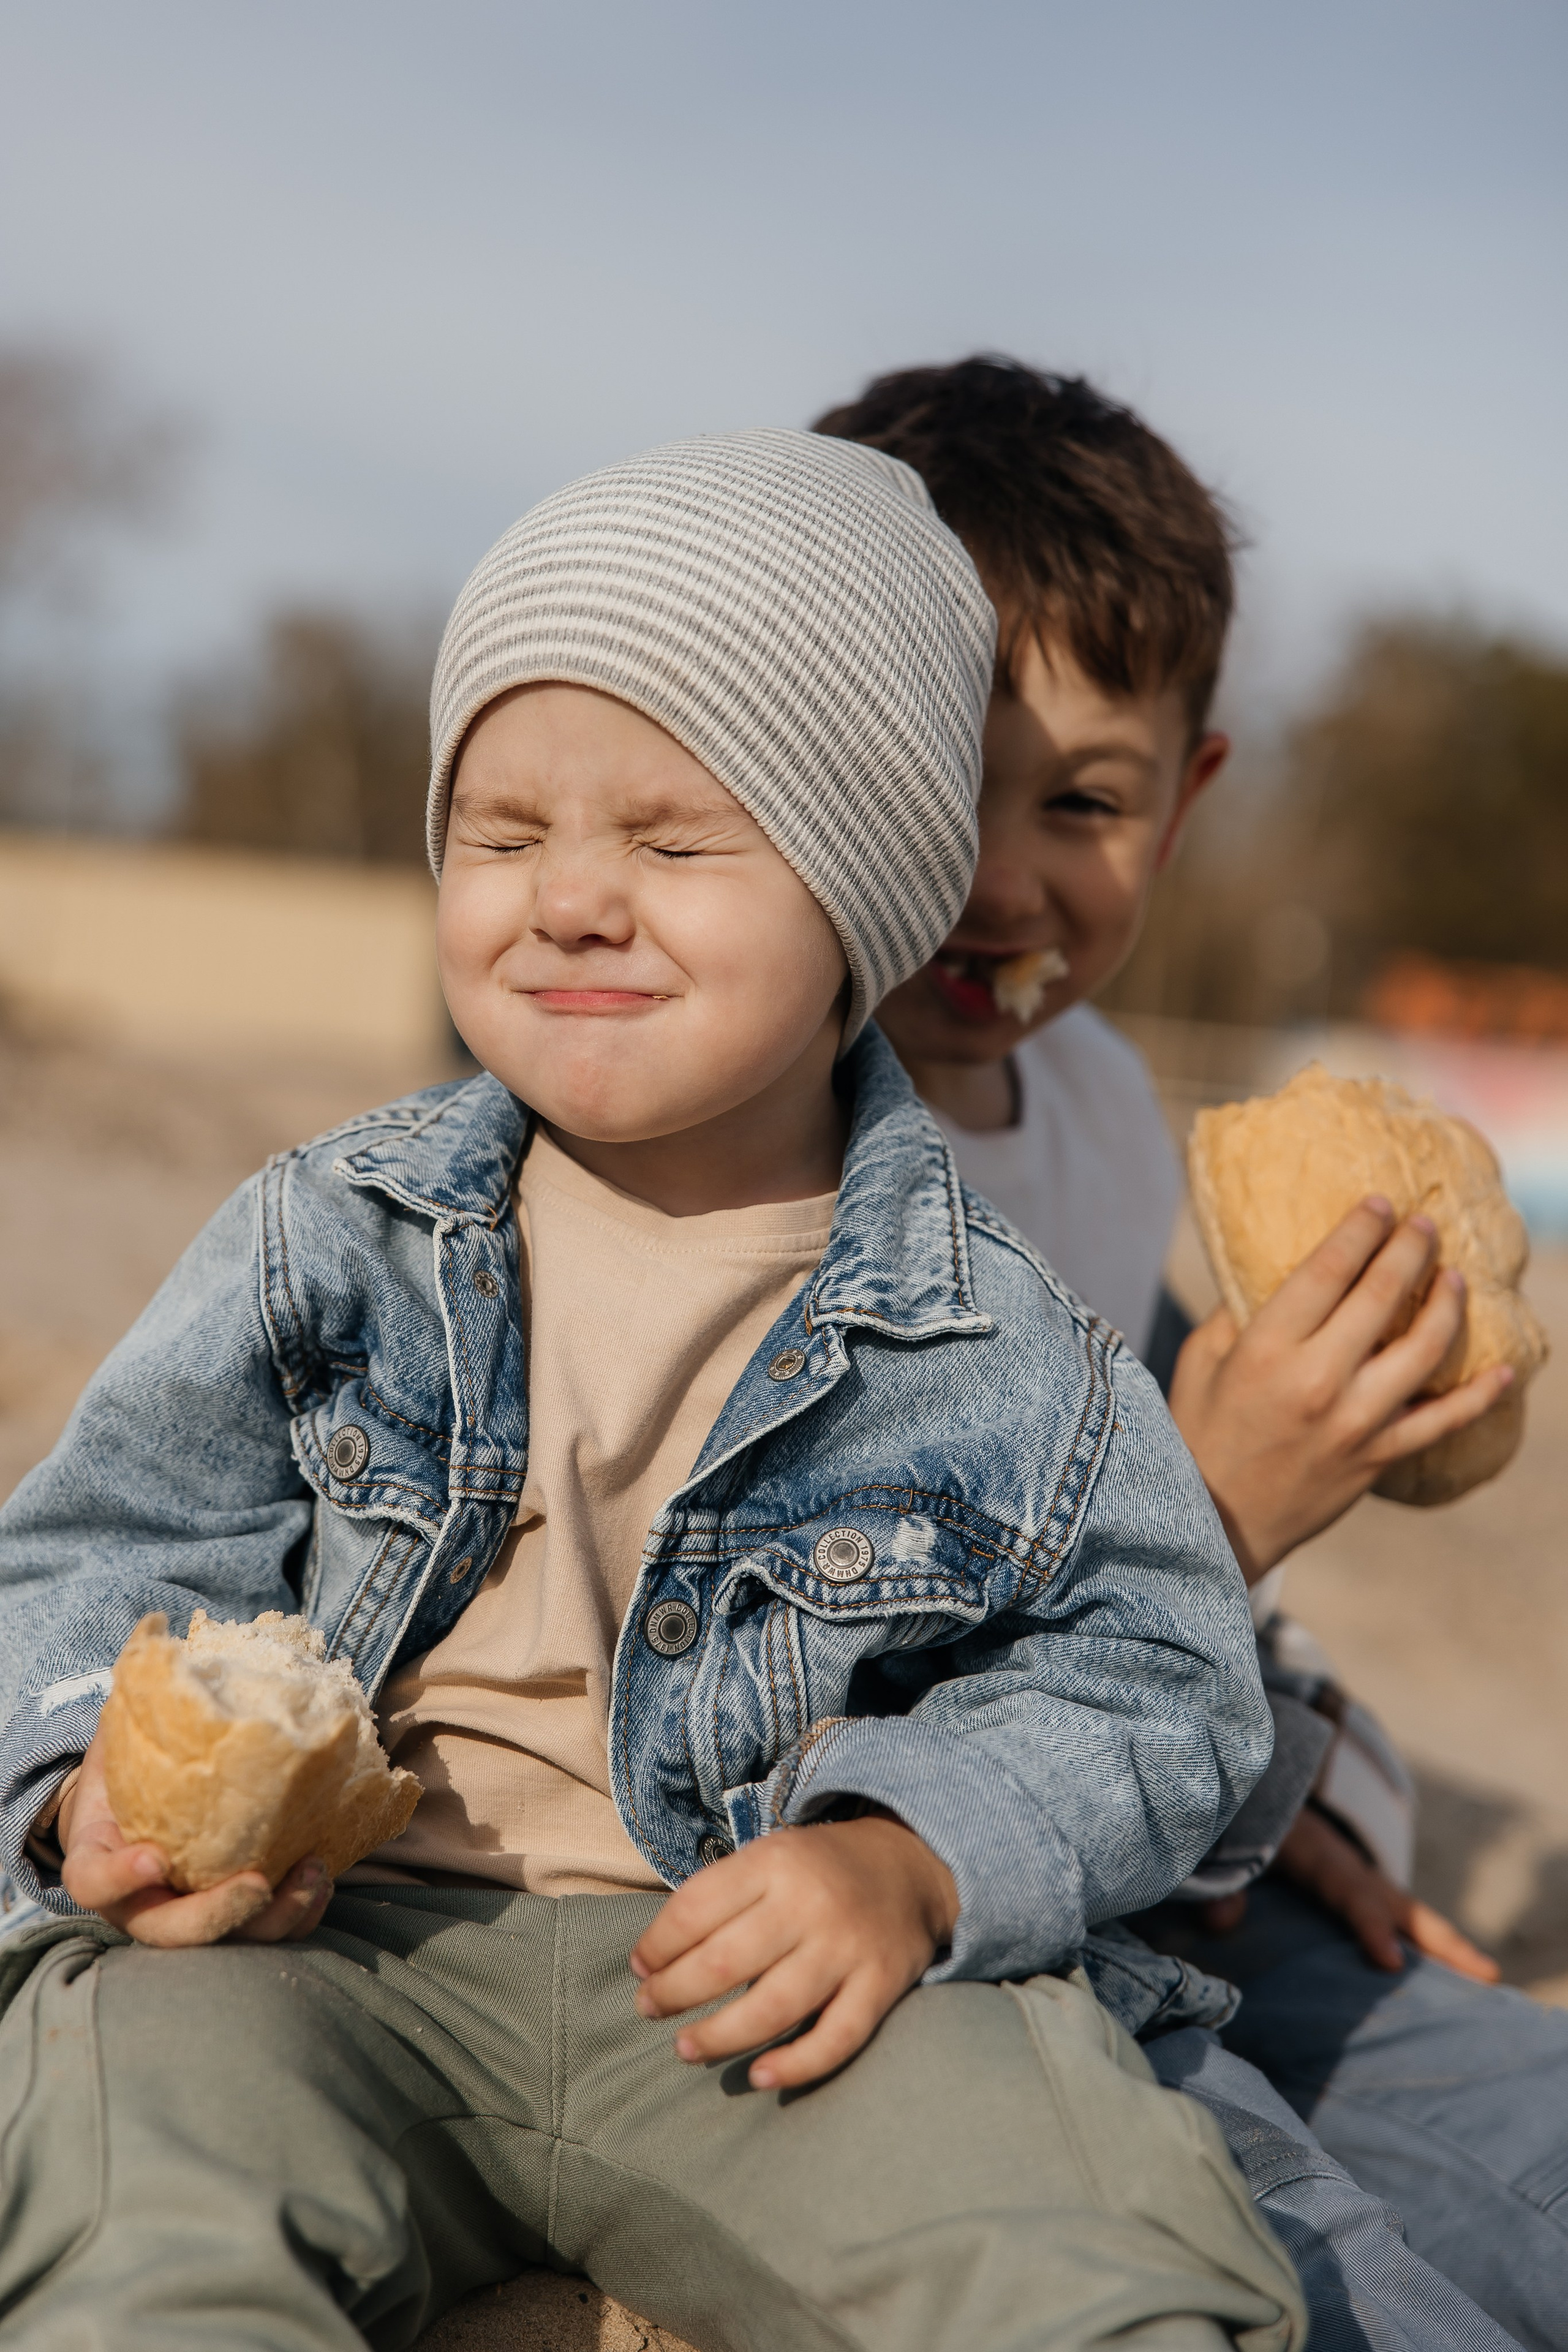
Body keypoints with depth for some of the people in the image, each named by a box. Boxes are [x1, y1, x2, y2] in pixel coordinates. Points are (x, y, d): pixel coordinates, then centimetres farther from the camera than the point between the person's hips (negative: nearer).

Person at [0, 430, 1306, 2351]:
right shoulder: (328, 1239, 3)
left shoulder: (1001, 1344, -1)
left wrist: (913, 1861, -13)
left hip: (764, 1964, 0)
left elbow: (1152, 1681, 4)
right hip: (317, 1932, 1)